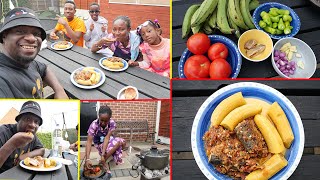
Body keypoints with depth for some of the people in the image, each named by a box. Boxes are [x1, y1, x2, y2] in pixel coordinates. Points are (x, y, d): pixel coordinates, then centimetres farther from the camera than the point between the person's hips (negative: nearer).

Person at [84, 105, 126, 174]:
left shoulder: (112, 123, -23)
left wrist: (103, 154, -42)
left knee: (123, 142, -21)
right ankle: (103, 162, -17)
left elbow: (107, 138, -31)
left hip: (109, 140, 4)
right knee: (118, 143, -27)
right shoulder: (94, 124, -30)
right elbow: (89, 141, -35)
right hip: (99, 143, -4)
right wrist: (87, 159, -47)